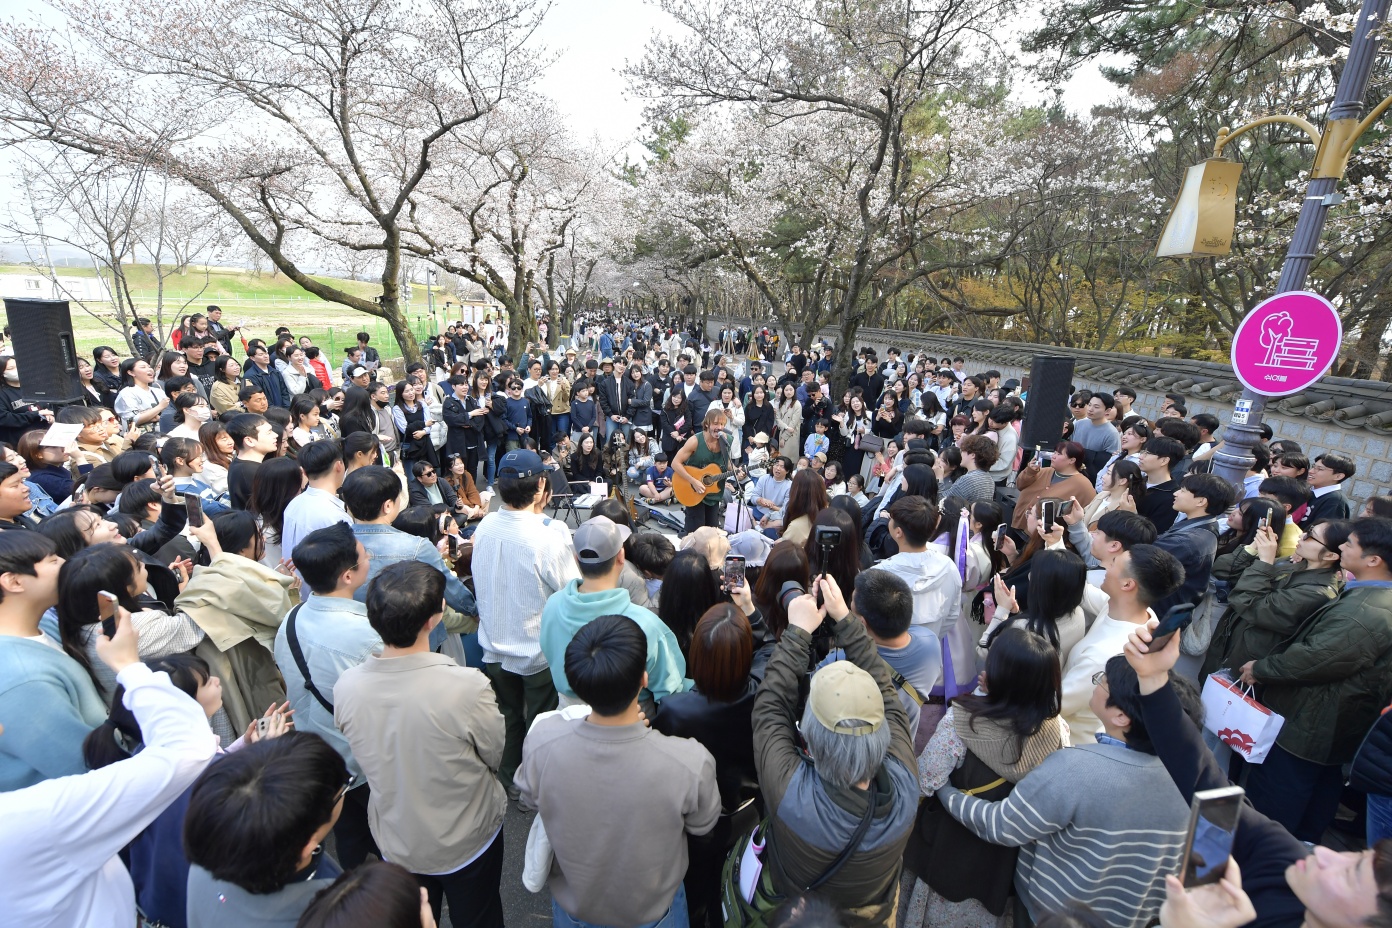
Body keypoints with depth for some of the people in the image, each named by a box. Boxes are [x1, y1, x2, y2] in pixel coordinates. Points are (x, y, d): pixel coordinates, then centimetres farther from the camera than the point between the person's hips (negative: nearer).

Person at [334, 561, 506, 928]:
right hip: (467, 841, -3)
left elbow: (357, 760, -5)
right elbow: (495, 756, -17)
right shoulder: (467, 686, -36)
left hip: (395, 841, 3)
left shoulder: (345, 687, -23)